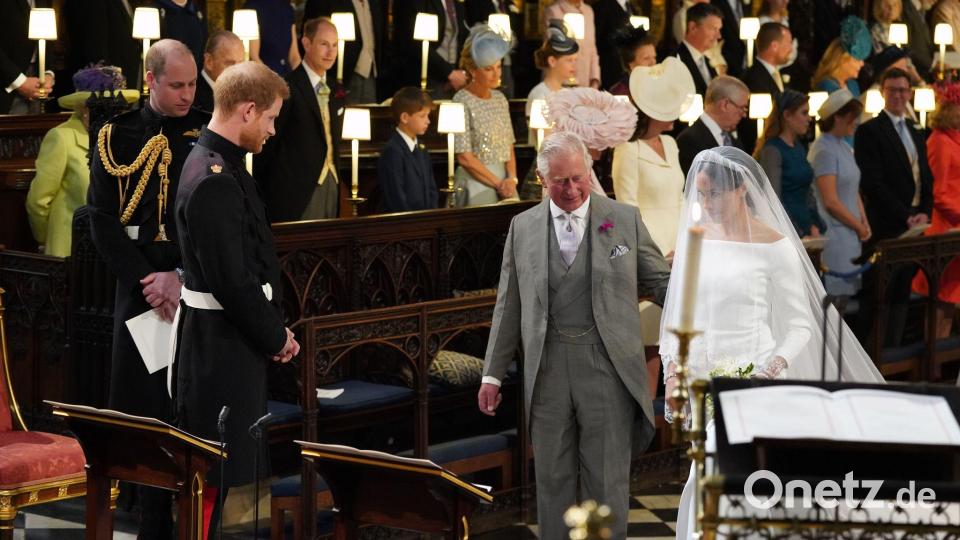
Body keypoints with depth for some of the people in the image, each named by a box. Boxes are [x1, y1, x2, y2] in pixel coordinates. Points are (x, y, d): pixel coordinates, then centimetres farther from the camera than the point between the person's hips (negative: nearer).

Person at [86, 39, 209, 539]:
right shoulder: (117, 137, 4)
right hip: (140, 287, 1)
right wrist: (145, 280, -9)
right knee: (145, 408, 1)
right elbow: (102, 219, 1)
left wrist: (182, 278, -12)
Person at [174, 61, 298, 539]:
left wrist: (273, 329, 7)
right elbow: (232, 283, -23)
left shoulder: (217, 165, 10)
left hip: (229, 342, 10)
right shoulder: (214, 181, -22)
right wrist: (275, 337, -10)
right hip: (224, 348, -10)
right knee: (216, 477, -3)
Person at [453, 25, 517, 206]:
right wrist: (498, 184, -11)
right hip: (476, 183, -6)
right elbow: (464, 158, -12)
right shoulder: (462, 102, -9)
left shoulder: (499, 99, 11)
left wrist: (511, 179, -5)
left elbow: (509, 147, 12)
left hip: (504, 179, 6)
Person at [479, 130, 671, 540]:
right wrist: (493, 374, 10)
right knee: (553, 478, 8)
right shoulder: (523, 228, 9)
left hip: (607, 365, -2)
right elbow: (508, 307, 12)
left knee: (607, 480, 1)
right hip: (547, 368, 2)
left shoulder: (625, 219, 4)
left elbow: (661, 282, 7)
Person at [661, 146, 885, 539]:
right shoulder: (694, 237, 8)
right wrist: (672, 373, 1)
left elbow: (800, 326, -4)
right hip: (703, 382, 5)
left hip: (750, 381, -5)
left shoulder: (773, 246, -6)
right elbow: (676, 314, 12)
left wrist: (770, 373, -19)